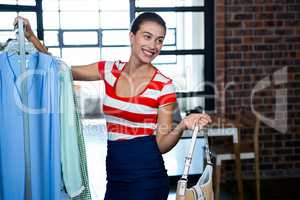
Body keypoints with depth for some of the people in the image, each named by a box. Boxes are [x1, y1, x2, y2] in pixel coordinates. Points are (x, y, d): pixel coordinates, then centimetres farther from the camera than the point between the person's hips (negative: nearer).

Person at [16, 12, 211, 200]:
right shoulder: (111, 70, 1)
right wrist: (31, 37, 0)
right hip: (114, 175, 4)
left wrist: (182, 126, -26)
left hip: (146, 178, -4)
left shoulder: (164, 86, -10)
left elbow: (161, 145, -8)